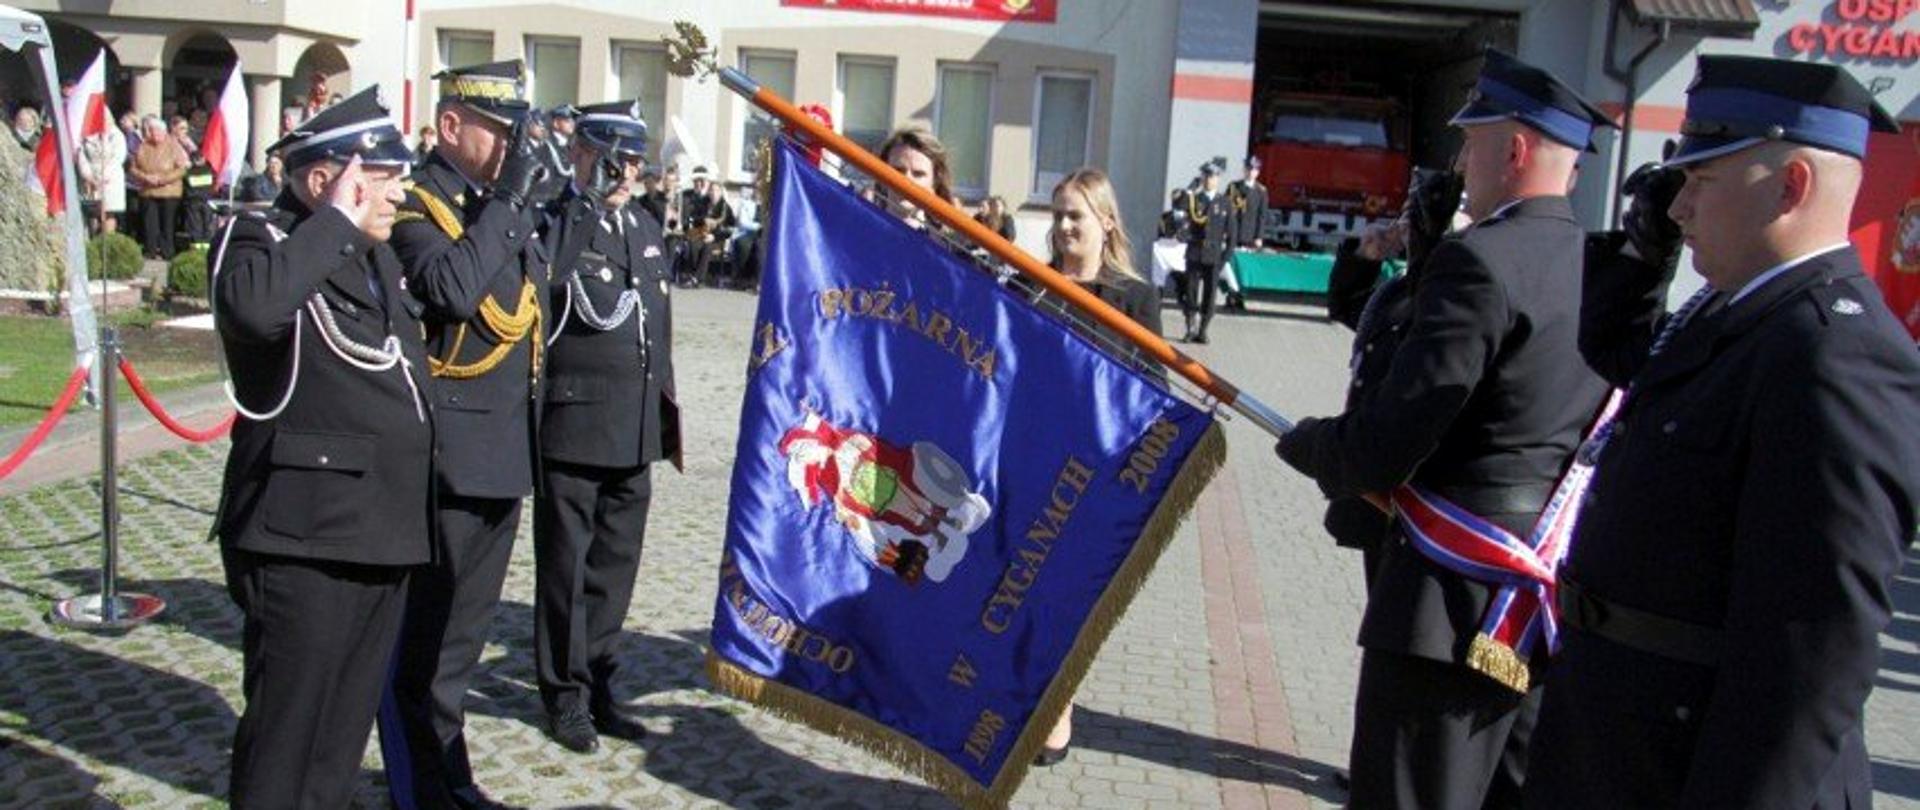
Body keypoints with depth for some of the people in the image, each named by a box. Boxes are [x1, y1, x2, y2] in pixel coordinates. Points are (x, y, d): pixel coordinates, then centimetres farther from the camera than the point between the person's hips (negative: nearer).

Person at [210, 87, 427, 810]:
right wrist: (335, 222, -20)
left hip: (382, 534, 8)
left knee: (345, 730, 18)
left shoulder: (377, 256, 17)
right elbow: (254, 306, -33)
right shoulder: (260, 241, -8)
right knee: (283, 731, 0)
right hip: (304, 539, -8)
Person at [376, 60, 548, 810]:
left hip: (505, 451, 8)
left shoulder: (506, 207, 15)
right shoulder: (415, 204, -9)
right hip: (446, 454, -8)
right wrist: (506, 204, -19)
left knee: (464, 630, 17)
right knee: (423, 634, 3)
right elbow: (452, 288, -27)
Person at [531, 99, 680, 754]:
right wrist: (587, 203, -25)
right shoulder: (550, 223, -5)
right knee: (565, 568, 5)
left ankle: (598, 684, 26)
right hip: (573, 424, -6)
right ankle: (566, 694, 18)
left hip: (634, 431, 6)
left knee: (615, 566, 13)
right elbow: (550, 276, -28)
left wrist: (665, 415, 19)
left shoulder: (647, 229, 15)